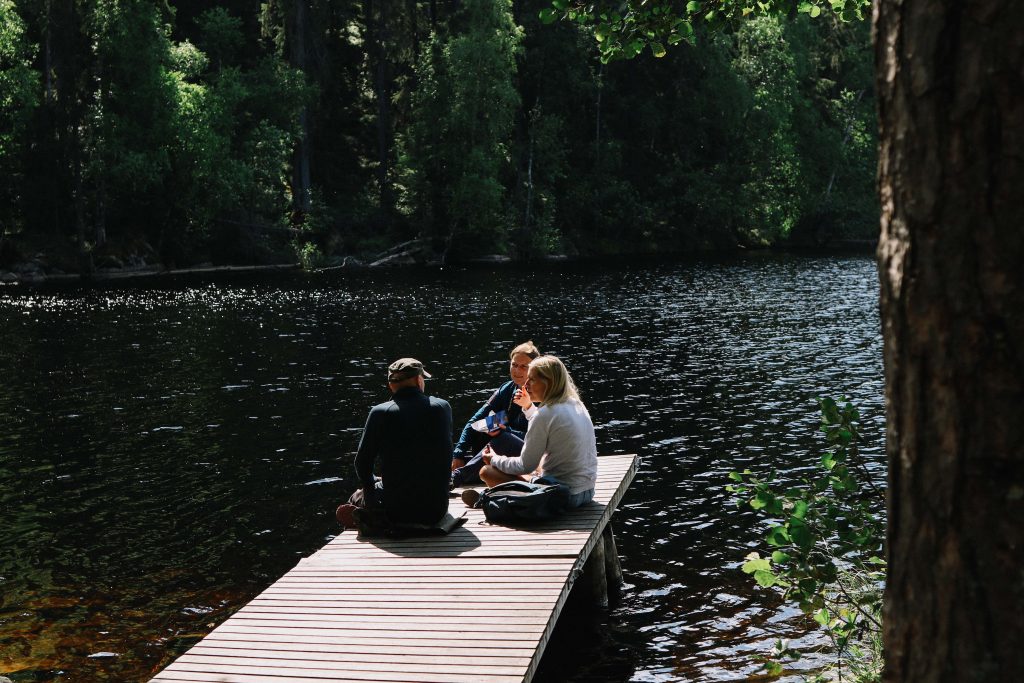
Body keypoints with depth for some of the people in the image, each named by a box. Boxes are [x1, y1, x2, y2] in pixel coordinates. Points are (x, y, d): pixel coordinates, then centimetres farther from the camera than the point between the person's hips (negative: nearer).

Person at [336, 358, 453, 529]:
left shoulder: (380, 413, -11)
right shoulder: (443, 407, -3)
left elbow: (363, 463, -5)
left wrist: (372, 484, 17)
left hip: (396, 511, -3)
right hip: (436, 510, 3)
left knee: (357, 498, 27)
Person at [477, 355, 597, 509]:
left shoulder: (546, 414, -18)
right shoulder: (577, 405, 5)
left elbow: (526, 466, -11)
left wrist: (494, 460, 4)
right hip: (587, 490, 9)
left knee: (487, 472, 0)